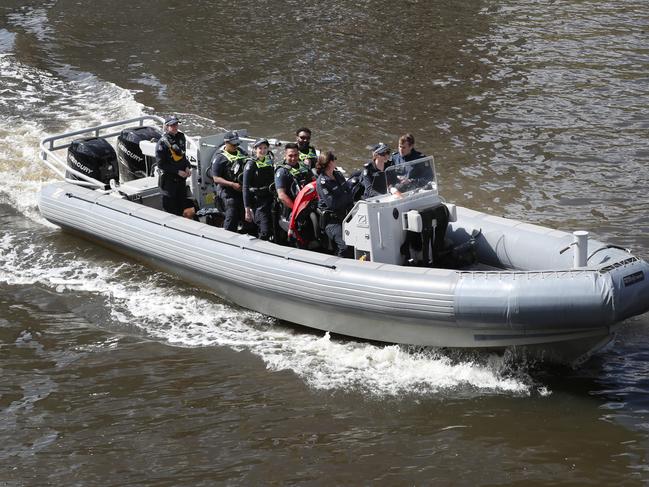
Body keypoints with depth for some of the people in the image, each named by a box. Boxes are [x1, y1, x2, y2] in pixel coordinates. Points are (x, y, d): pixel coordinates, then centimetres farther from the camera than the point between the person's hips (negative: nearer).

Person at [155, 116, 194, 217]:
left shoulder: (181, 137, 4)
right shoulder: (162, 143, -16)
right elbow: (161, 164, -15)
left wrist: (187, 167, 0)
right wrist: (178, 171, -17)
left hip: (181, 178, 6)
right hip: (169, 179, -6)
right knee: (170, 208, -1)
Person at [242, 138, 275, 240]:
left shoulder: (270, 161, 12)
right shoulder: (251, 164, -6)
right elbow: (246, 187, -10)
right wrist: (247, 209, -16)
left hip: (270, 200, 7)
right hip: (258, 202, -7)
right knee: (265, 231, -19)